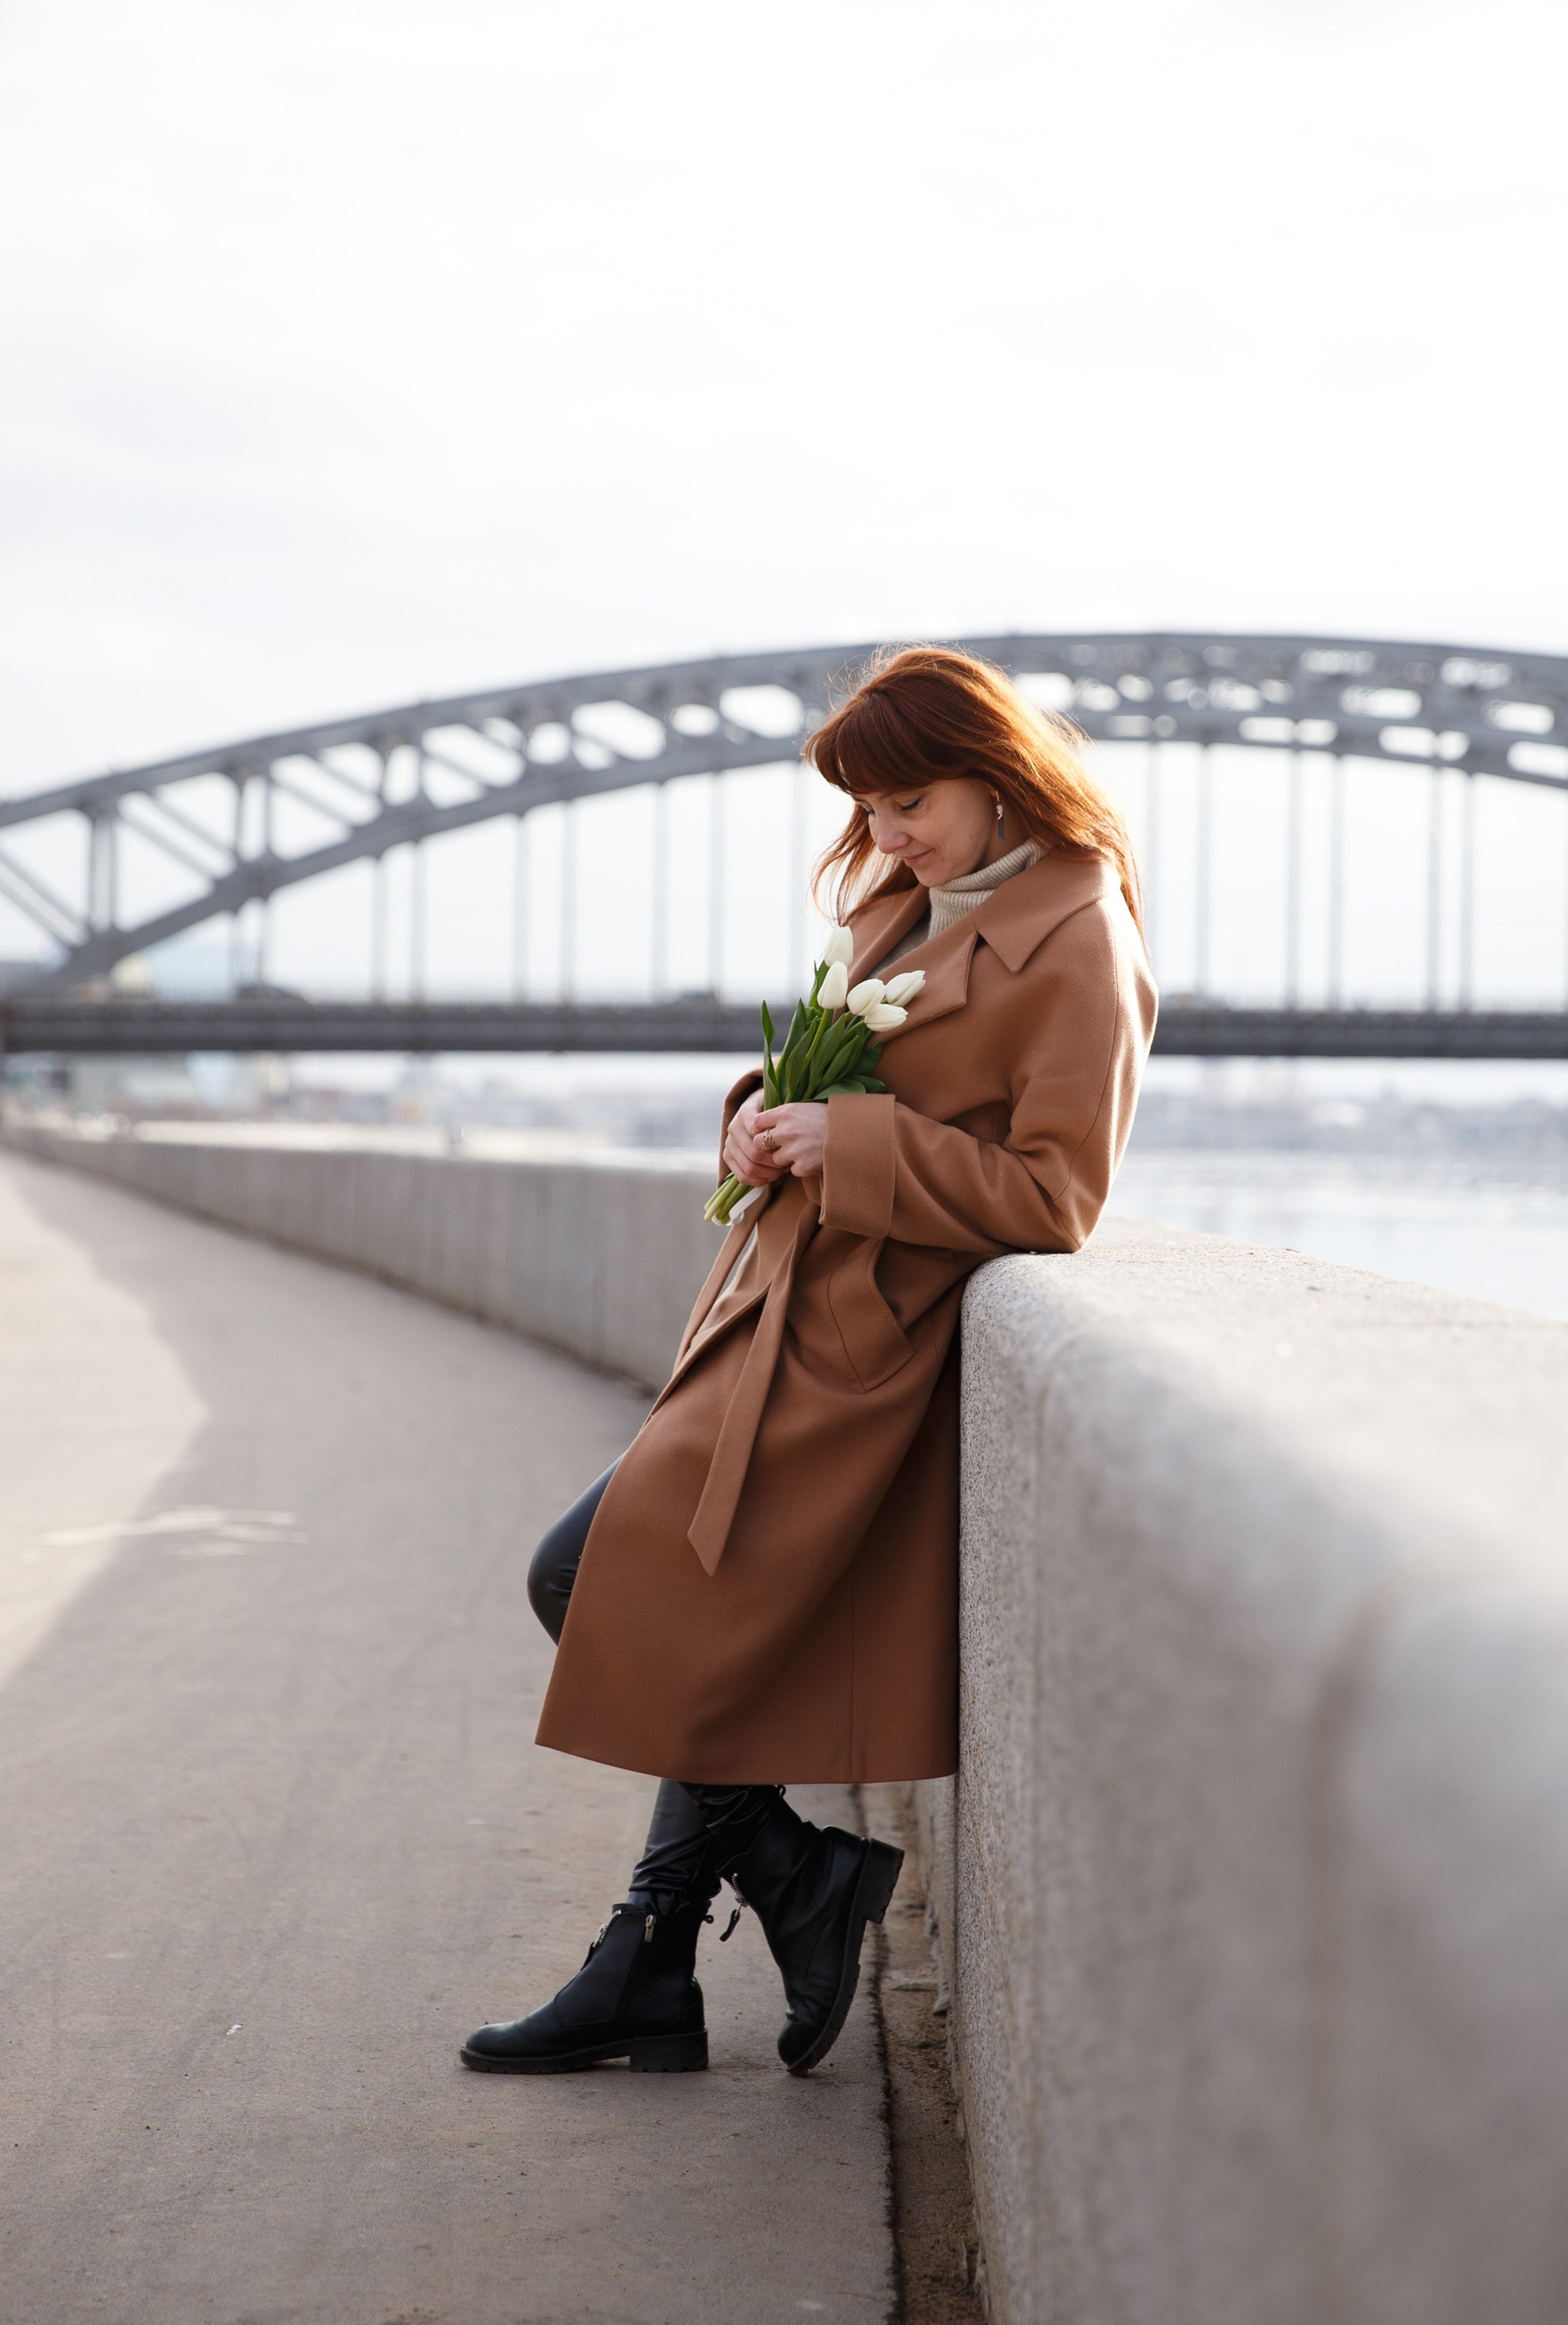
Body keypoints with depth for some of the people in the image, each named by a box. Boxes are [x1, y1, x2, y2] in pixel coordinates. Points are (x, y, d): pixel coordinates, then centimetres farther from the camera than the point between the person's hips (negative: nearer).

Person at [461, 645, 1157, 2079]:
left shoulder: (1077, 949, -12)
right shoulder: (906, 907, 15)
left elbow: (1054, 1198, -16)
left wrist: (849, 1144, -18)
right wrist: (771, 1115, 1)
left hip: (861, 1343, -9)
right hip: (785, 1312, 9)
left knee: (600, 1577, -8)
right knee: (712, 1623, 6)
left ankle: (801, 1889, 6)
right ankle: (646, 1977, 14)